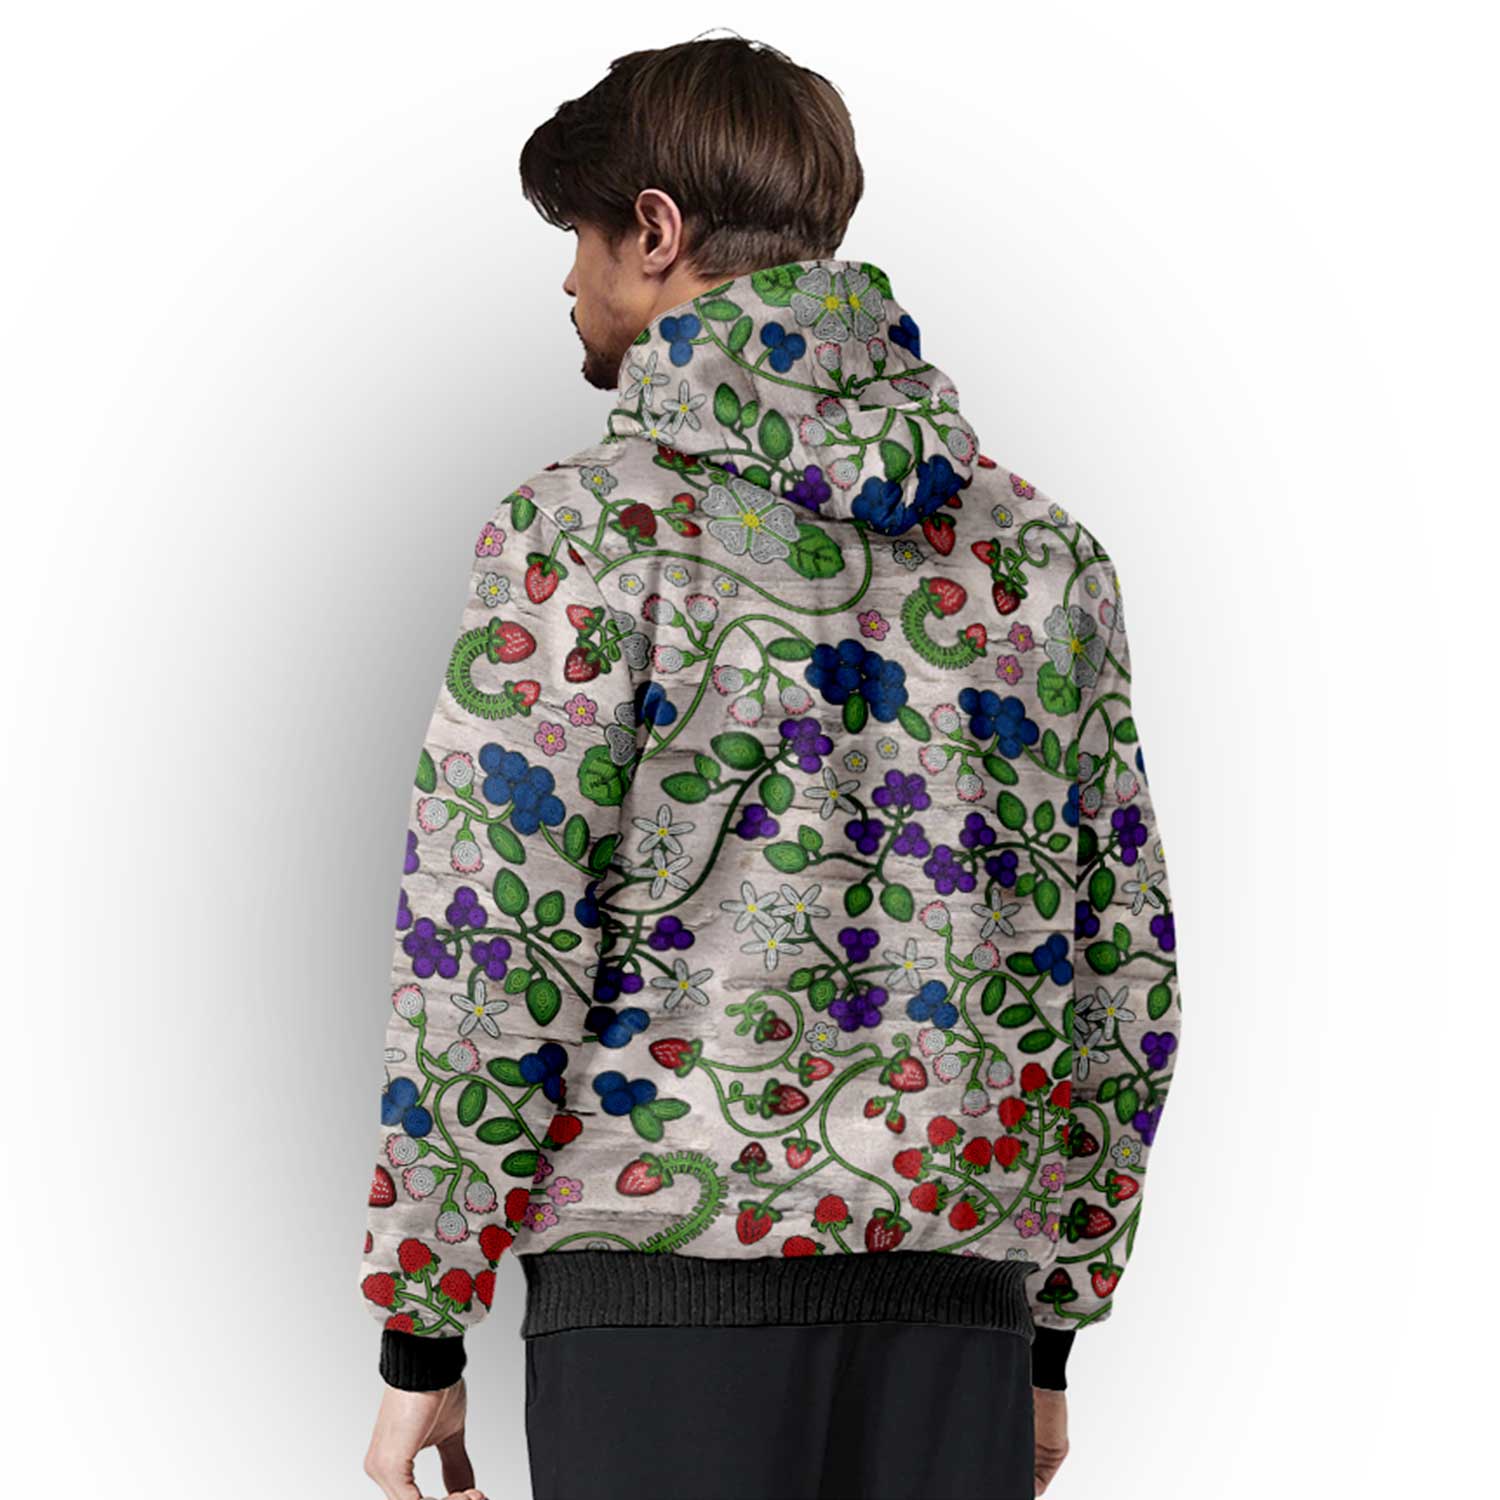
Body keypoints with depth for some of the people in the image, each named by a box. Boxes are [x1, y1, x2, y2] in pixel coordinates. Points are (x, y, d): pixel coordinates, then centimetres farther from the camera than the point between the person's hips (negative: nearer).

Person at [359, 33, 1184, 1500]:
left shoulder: (586, 523, -5)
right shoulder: (1043, 549, 10)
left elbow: (486, 945, -10)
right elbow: (1125, 968, 11)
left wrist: (419, 1339, -2)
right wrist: (1051, 1334, 18)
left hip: (663, 1270, -4)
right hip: (961, 1287, 5)